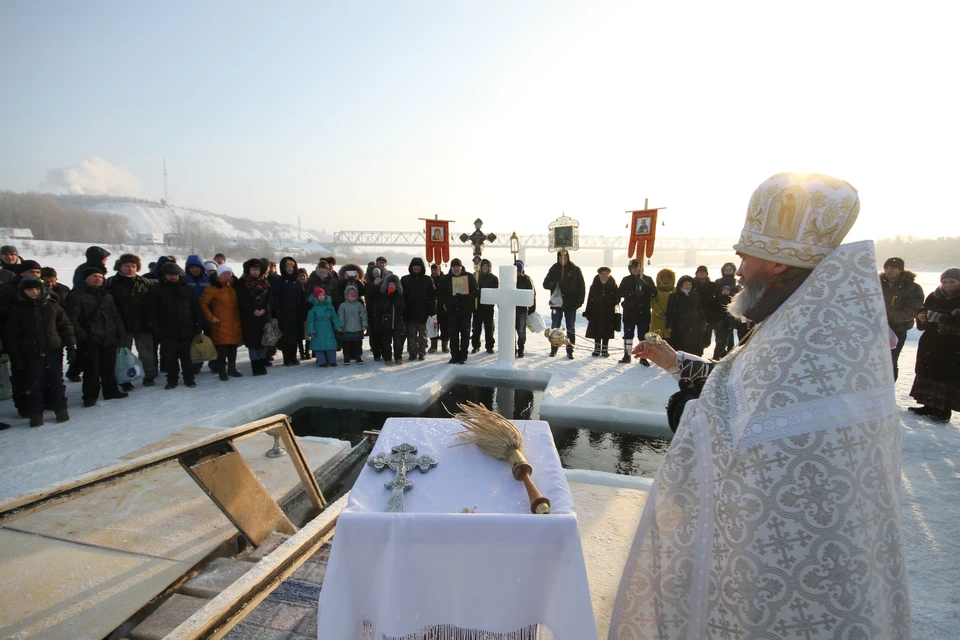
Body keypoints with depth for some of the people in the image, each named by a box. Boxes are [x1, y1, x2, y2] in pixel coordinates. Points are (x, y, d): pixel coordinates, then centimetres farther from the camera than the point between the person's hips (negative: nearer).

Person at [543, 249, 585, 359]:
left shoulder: (575, 270, 0)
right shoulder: (554, 269, 5)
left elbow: (582, 287, 1)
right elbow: (546, 284, 4)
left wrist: (579, 301, -7)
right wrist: (555, 284, -17)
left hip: (571, 304, -1)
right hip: (556, 303, 1)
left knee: (571, 328, 4)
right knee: (555, 327, 7)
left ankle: (570, 350, 11)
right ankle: (554, 348, 19)